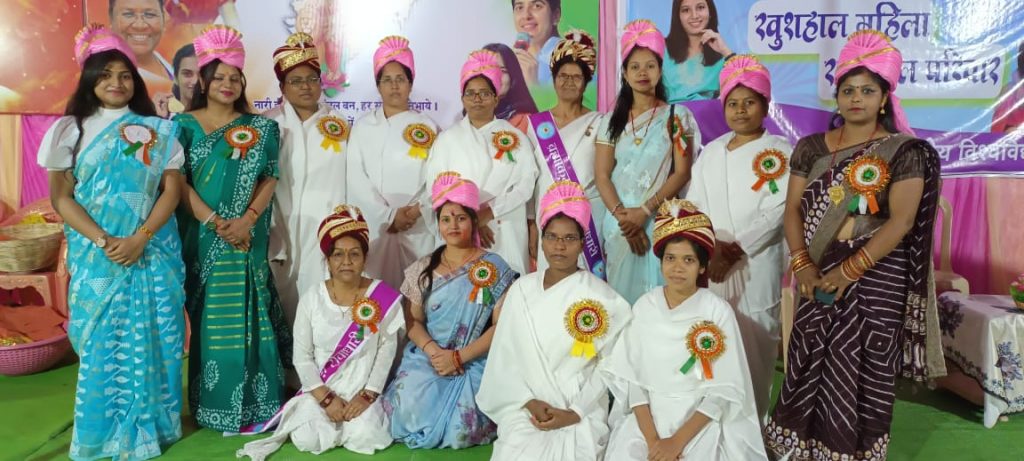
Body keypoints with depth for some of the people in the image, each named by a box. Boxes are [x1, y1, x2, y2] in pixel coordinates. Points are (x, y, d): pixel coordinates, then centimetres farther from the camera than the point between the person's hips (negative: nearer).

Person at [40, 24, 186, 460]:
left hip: (152, 252, 0)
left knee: (149, 338, 3)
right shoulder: (69, 130, 4)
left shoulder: (158, 131, 4)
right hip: (95, 255, 0)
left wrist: (139, 239, -13)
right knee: (101, 341, 4)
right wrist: (103, 240, -13)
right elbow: (60, 197, 1)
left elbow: (171, 190, 0)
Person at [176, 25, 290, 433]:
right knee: (208, 317, 4)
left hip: (246, 238, 0)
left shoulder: (259, 128, 7)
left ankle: (252, 404, 9)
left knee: (247, 315, 0)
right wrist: (214, 222, -12)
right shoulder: (184, 125, 5)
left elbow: (269, 179, 1)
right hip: (202, 236, 0)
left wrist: (247, 219, -13)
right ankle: (213, 405, 15)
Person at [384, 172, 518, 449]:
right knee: (410, 415, -22)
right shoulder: (423, 269, 7)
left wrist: (459, 357, -15)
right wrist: (432, 349, -14)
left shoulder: (494, 269, -2)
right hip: (428, 358, 3)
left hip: (473, 362, -2)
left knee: (460, 429, -23)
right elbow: (413, 321, 6)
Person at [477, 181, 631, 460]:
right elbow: (506, 356, 5)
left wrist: (574, 414, -13)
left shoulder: (602, 298, -3)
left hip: (581, 416, -2)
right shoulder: (522, 290, 6)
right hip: (525, 409, 2)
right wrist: (529, 402, -8)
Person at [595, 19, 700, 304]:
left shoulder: (677, 116, 2)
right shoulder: (612, 120, 8)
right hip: (619, 224, 2)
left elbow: (682, 173, -5)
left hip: (661, 222, -2)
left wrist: (644, 211, -15)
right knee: (620, 294, 7)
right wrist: (622, 216, -13)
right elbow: (601, 176, 2)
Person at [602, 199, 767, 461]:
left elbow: (724, 391, -9)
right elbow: (630, 377, -2)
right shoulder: (644, 307, 0)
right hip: (648, 418, 2)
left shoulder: (718, 311, -8)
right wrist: (652, 438, -13)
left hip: (701, 423, -1)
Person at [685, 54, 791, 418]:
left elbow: (775, 214, -11)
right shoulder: (711, 152, 13)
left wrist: (732, 251, -16)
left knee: (751, 351, 0)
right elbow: (693, 205, 9)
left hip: (754, 269, -4)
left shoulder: (780, 153, -2)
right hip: (706, 264, 4)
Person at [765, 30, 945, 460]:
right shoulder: (811, 148, 7)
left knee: (862, 372, 3)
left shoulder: (905, 151, -4)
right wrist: (802, 262, -11)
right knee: (808, 366, 6)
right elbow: (793, 208, 3)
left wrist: (850, 270, -18)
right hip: (820, 275, 3)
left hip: (877, 279, -3)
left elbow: (901, 221, -11)